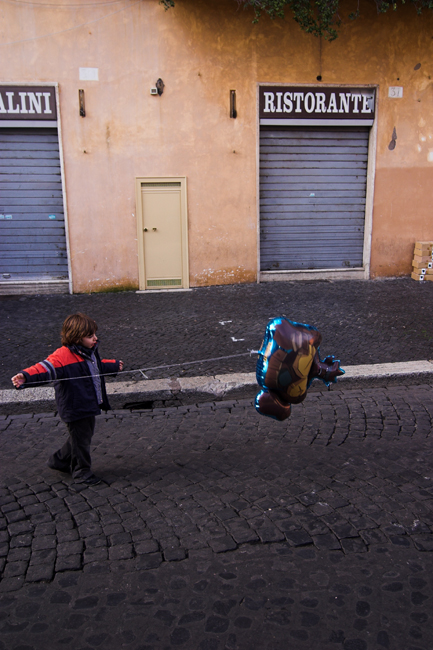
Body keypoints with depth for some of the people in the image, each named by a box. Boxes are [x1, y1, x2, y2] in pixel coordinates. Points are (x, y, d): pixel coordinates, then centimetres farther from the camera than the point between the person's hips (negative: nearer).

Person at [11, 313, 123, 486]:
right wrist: (25, 377, -53)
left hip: (89, 405, 9)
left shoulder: (89, 352, 6)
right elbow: (45, 368, -35)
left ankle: (60, 460, 41)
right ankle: (81, 472, 25)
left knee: (84, 436, 22)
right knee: (80, 439, 5)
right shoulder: (63, 355, -23)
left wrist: (114, 365, 45)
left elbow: (98, 367, 28)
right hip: (76, 408, -9)